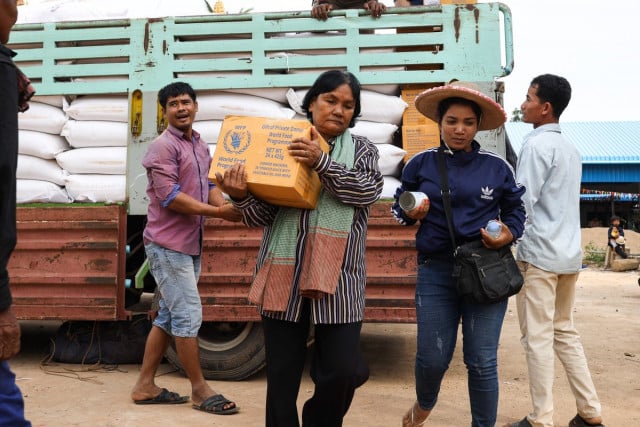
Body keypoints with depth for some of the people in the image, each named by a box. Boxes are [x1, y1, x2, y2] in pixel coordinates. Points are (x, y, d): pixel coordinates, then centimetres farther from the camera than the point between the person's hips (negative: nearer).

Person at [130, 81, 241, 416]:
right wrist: (219, 211, -21)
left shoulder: (201, 146, 15)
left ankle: (145, 385, 23)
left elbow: (209, 185, 11)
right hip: (168, 244, -9)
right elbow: (170, 197, -20)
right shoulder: (163, 146, -12)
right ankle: (200, 389, 9)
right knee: (189, 315, -4)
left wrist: (229, 205, -11)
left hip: (190, 243, 9)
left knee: (169, 316, 13)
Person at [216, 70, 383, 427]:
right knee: (281, 374, 5)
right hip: (284, 274, 1)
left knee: (341, 372, -1)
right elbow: (263, 216, 4)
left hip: (337, 277, 0)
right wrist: (242, 196, -17)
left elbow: (369, 190, -9)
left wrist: (322, 162, -18)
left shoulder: (361, 148, 10)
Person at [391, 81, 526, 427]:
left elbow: (516, 211, 11)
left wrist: (509, 233, -10)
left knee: (482, 362, 2)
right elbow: (398, 208, 12)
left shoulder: (497, 167, 1)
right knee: (432, 357, 7)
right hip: (436, 270, 1)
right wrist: (411, 214, -11)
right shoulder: (420, 164, 2)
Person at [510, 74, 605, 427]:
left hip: (539, 254, -8)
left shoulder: (536, 144, -11)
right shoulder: (570, 148, 15)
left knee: (537, 339, -2)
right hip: (569, 253, 8)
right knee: (564, 333, 16)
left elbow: (523, 202, -17)